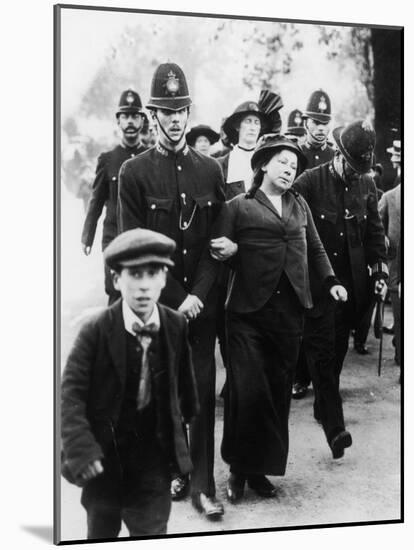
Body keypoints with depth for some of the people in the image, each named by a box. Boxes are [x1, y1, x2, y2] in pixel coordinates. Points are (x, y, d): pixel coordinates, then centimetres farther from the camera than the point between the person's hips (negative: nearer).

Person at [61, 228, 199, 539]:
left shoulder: (177, 327, -9)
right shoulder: (96, 330, -17)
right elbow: (71, 392, -18)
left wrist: (188, 413, 18)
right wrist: (81, 449, -26)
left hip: (154, 455, 1)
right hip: (104, 452, -1)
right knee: (101, 529, 19)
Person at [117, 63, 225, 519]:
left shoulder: (209, 170, 5)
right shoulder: (134, 172, -4)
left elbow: (216, 240, 4)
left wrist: (197, 294, -9)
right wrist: (176, 300, -10)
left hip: (202, 301, 2)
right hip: (158, 301, -2)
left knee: (203, 389, 1)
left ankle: (202, 484, 7)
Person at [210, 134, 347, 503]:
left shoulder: (300, 206, 17)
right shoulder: (239, 206, 2)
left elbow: (315, 248, 24)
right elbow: (217, 254, 1)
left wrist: (331, 281, 11)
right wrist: (226, 252, -20)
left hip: (290, 310, 4)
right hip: (249, 311, -4)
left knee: (279, 390, 5)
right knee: (248, 390, -8)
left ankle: (261, 468, 17)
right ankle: (238, 470, 9)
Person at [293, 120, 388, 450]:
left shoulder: (366, 184, 6)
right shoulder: (310, 182, -9)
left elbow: (375, 230, 14)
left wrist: (379, 268, 7)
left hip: (352, 281, 5)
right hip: (316, 281, -4)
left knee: (339, 347, 12)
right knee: (323, 348, -8)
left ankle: (324, 405, 29)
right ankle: (334, 424, -9)